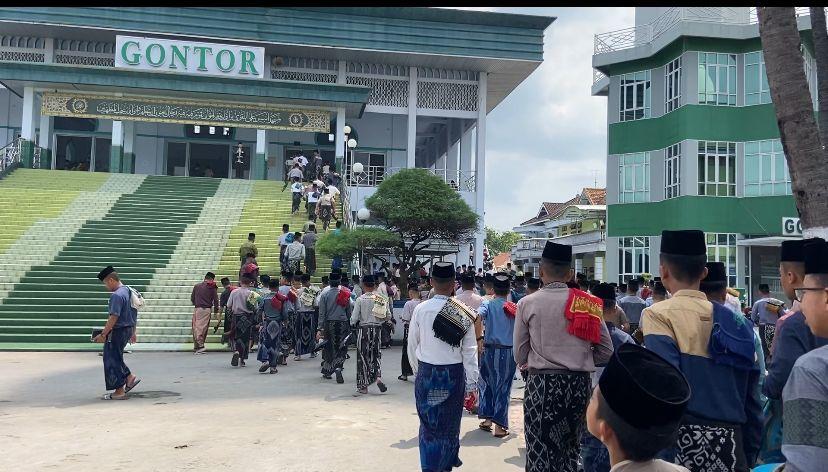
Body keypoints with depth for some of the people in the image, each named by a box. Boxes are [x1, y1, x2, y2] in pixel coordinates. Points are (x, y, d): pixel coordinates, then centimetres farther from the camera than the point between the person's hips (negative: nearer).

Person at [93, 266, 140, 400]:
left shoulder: (116, 295, -19)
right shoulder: (130, 292, 11)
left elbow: (114, 318, -24)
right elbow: (134, 314, 17)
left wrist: (103, 334, -20)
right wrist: (133, 332, 24)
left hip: (117, 331, -9)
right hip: (128, 329, 9)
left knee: (112, 359, 2)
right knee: (115, 357, 21)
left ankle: (119, 391, 8)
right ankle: (129, 377, 19)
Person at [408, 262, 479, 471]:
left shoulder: (420, 309, -7)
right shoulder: (464, 313, -9)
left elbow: (412, 345, 2)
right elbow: (470, 350, -7)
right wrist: (471, 382, 0)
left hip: (426, 373, 0)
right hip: (454, 373, 0)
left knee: (429, 422, 12)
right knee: (450, 421, 16)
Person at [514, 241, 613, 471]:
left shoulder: (527, 303, -4)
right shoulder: (587, 303, 1)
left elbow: (519, 357, 0)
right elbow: (606, 351, 4)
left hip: (542, 383, -3)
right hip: (579, 383, 3)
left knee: (540, 452, 3)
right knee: (571, 449, 17)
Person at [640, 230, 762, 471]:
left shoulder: (659, 315, -6)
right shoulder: (735, 321, 11)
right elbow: (751, 399, 12)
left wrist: (662, 452, -17)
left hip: (686, 441, -5)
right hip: (731, 444, 5)